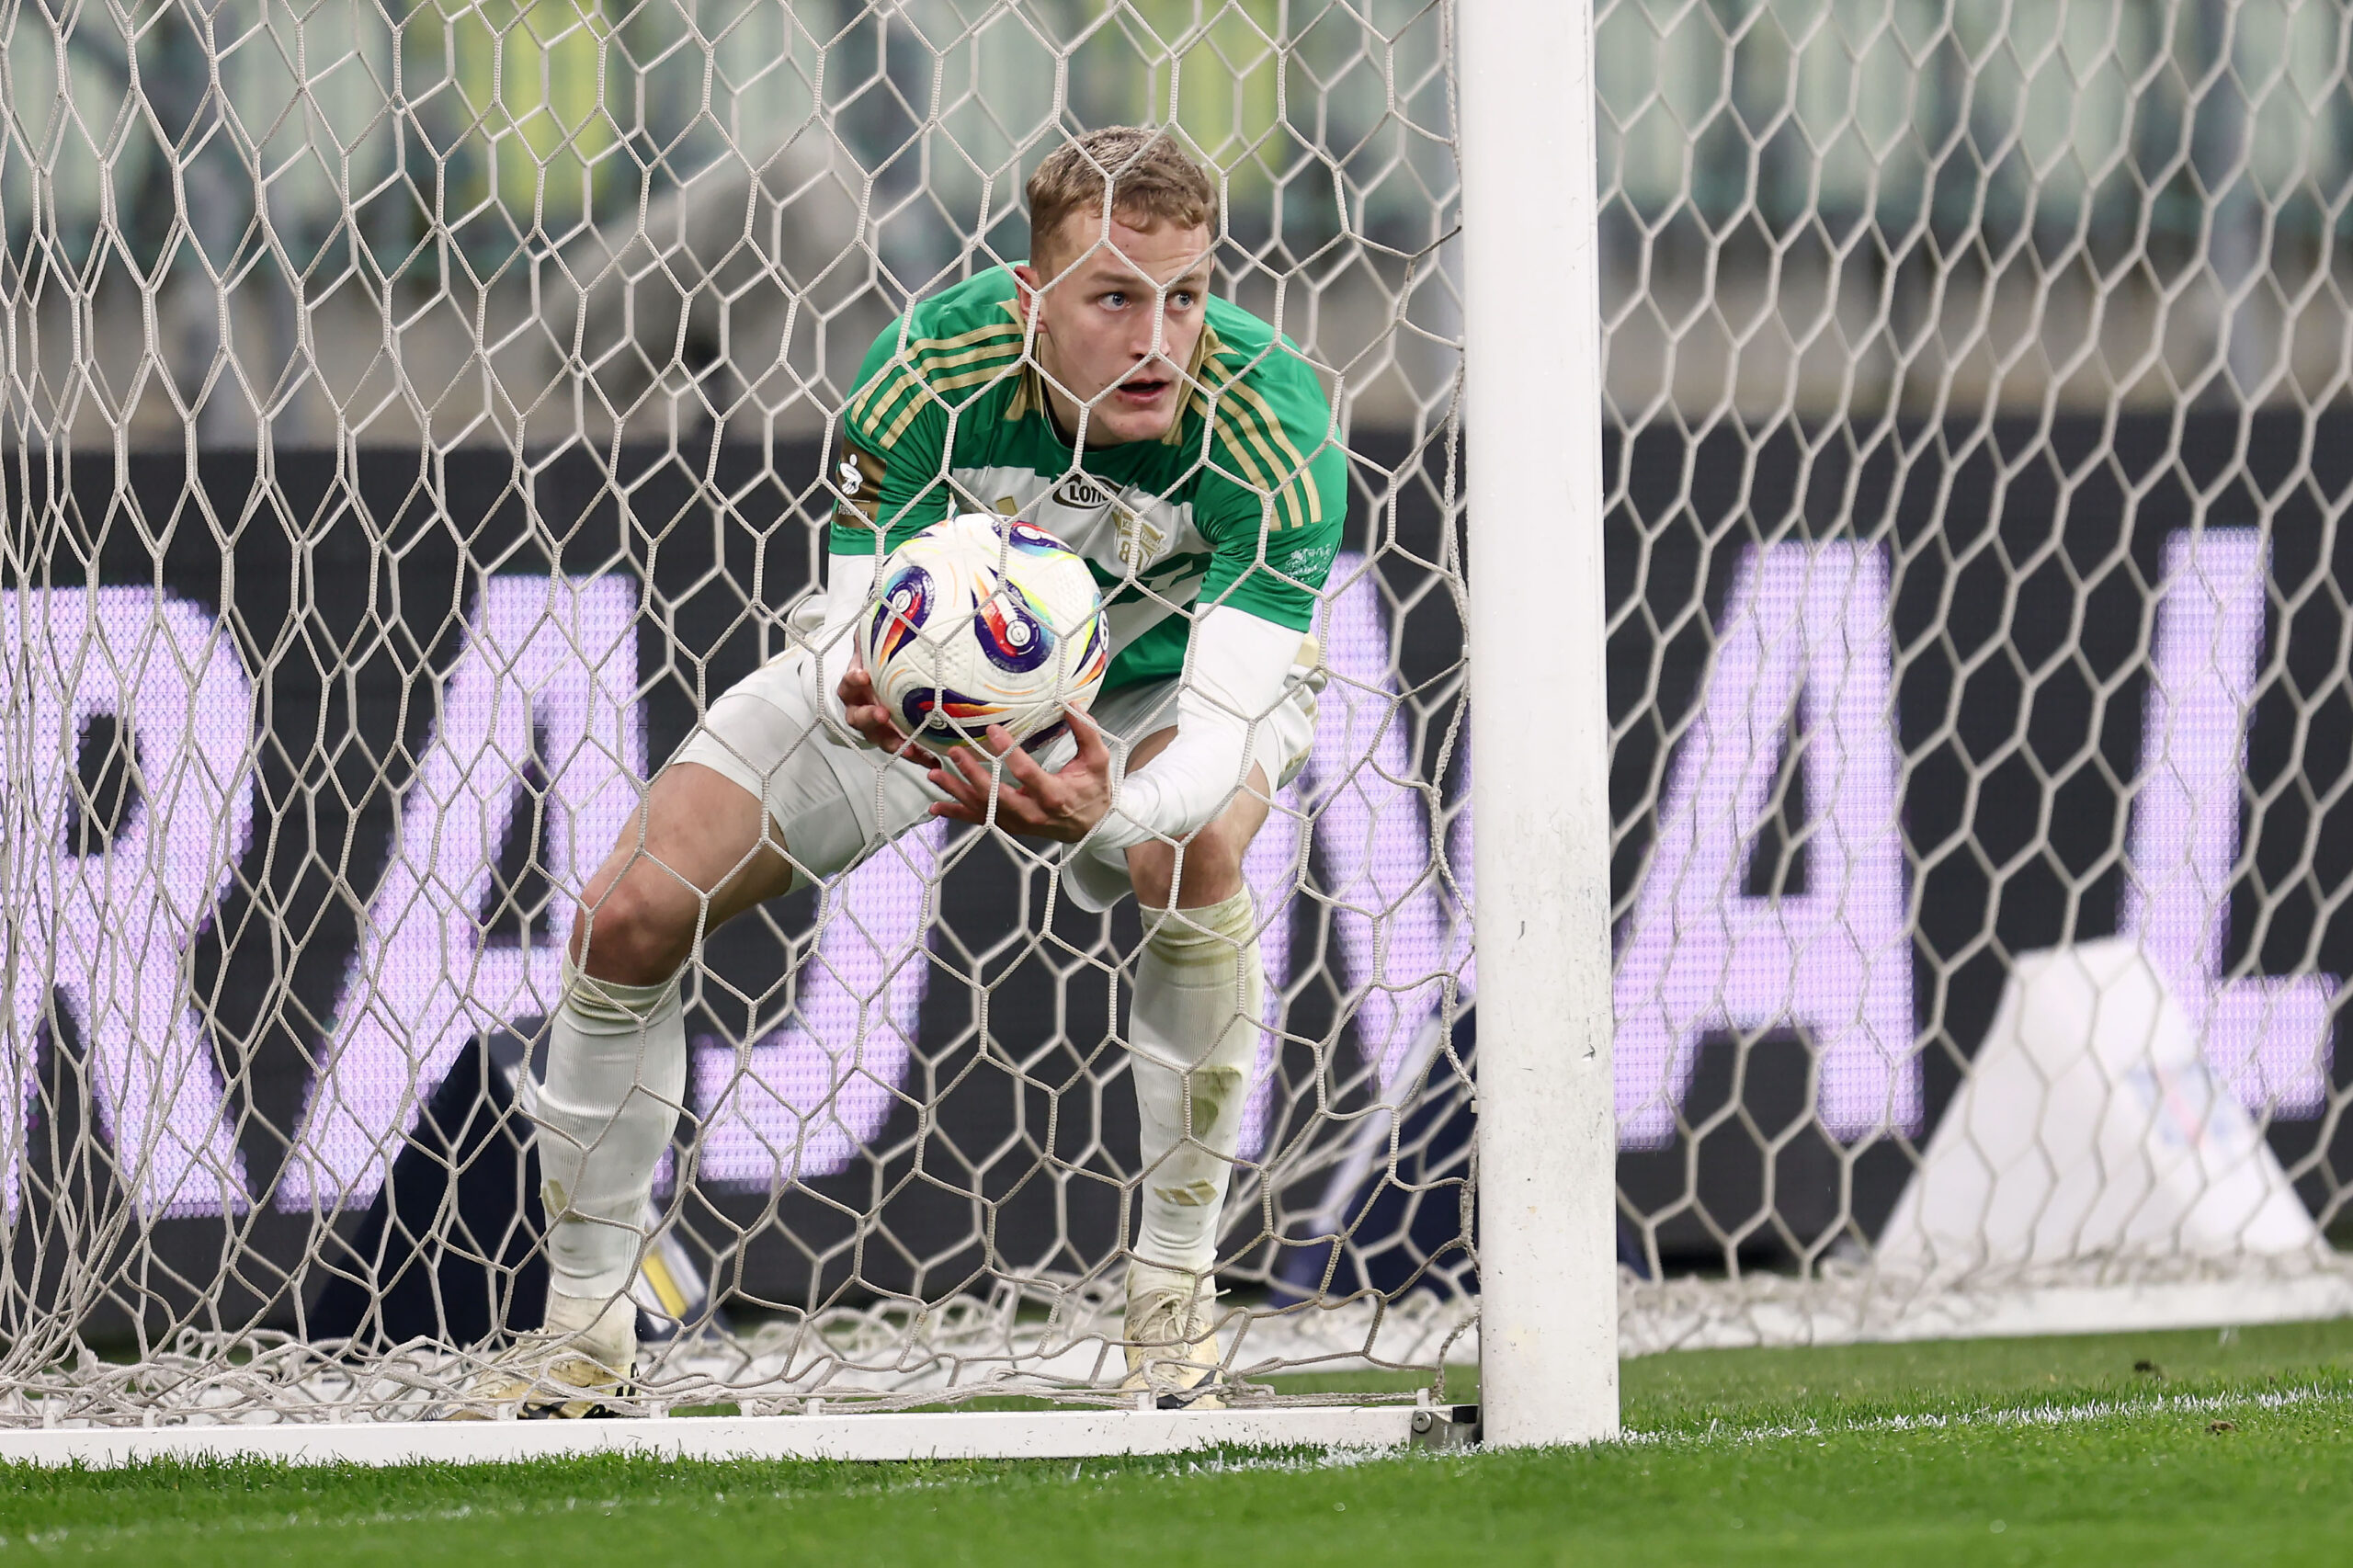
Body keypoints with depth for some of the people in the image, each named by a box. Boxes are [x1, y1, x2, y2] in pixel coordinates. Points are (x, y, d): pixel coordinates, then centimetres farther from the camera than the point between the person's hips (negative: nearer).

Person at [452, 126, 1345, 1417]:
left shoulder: (1272, 424, -35)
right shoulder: (928, 368, -31)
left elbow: (1226, 725, -41)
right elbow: (855, 629, -30)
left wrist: (1113, 808, -63)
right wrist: (861, 698, -56)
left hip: (1160, 688, -2)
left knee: (1193, 852, -37)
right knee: (628, 917, -9)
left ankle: (1174, 1296, -21)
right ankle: (583, 1332, 10)